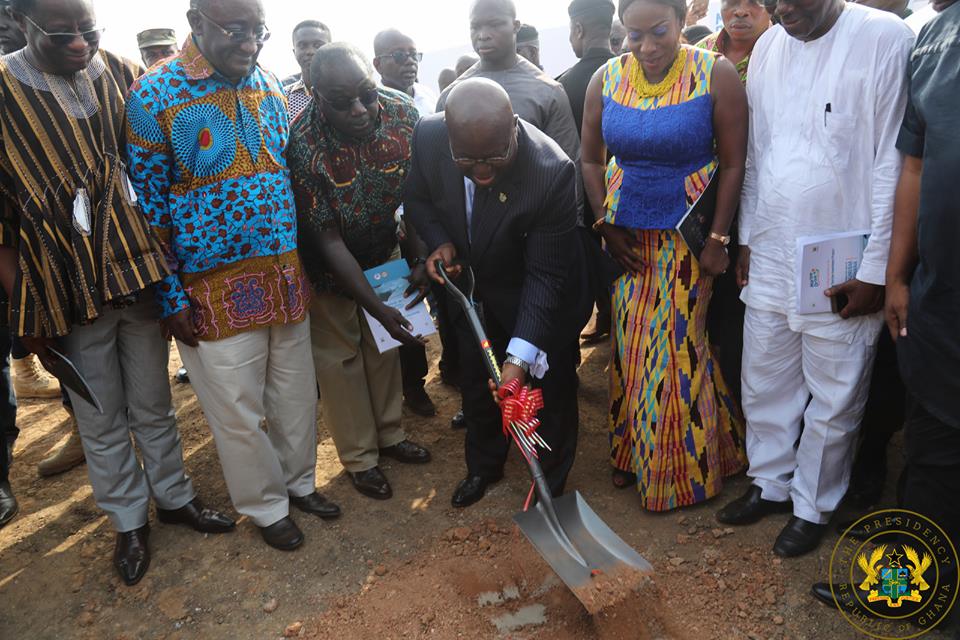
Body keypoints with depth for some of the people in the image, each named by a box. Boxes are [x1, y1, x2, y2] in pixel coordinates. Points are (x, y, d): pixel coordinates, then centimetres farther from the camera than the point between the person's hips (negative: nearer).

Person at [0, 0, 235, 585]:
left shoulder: (126, 77, 0)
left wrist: (172, 271, 0)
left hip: (140, 273, 2)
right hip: (68, 289, -2)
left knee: (154, 405, 17)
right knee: (102, 421, 13)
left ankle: (174, 495, 37)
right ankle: (130, 520, 33)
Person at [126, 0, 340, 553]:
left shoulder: (270, 85, 6)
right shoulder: (154, 95, -10)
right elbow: (148, 202, -8)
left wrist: (302, 261, 11)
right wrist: (171, 297, -9)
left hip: (287, 277, 5)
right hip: (217, 288, -4)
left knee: (298, 395, 16)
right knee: (239, 411, 8)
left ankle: (299, 481, 40)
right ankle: (267, 506, 31)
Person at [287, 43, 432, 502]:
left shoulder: (403, 113, -22)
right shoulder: (303, 145, -32)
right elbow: (329, 241, -28)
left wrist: (418, 259, -12)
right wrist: (377, 306, -29)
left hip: (383, 251, 4)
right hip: (327, 264, -4)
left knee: (385, 344, 15)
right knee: (339, 353, 6)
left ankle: (389, 434, 36)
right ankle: (359, 457, 24)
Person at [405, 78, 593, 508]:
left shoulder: (552, 171, -36)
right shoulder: (428, 136, -24)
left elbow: (546, 275, -30)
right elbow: (416, 197, -2)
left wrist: (519, 357, -36)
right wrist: (439, 242, -21)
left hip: (539, 299, -4)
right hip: (474, 290, 4)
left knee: (551, 390, 14)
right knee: (476, 384, 21)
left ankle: (551, 483, 40)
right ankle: (483, 466, 48)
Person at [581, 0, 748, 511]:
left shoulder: (715, 75, -10)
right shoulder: (606, 79, -1)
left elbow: (733, 163, -8)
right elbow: (591, 159, 7)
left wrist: (719, 240, -12)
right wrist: (605, 226, 1)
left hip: (691, 235, -3)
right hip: (629, 236, 3)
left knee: (684, 348, 4)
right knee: (631, 347, 10)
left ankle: (688, 461, 27)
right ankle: (635, 452, 29)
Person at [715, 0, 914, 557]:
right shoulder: (768, 47, 7)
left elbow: (893, 164, -12)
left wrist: (876, 270, -12)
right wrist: (748, 239, 10)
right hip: (770, 257, 5)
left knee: (834, 401, 9)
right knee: (764, 383, 15)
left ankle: (813, 506, 30)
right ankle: (770, 483, 36)